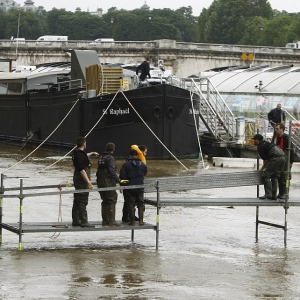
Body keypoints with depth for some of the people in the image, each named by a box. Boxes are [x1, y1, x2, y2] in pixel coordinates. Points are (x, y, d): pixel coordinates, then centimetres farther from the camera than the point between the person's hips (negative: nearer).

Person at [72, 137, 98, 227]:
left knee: (77, 201, 14)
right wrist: (88, 182, -24)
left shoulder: (77, 154, 12)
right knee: (83, 202, -8)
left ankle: (75, 221, 20)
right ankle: (83, 221, -8)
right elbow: (82, 170, -25)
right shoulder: (80, 155, -20)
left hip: (77, 181, 11)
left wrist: (91, 153, 55)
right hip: (82, 181, -11)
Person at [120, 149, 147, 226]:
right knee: (141, 204, 12)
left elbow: (122, 176, -10)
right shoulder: (142, 164, 4)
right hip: (140, 187, 2)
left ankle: (132, 221, 3)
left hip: (130, 187, -2)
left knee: (131, 205, 5)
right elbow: (145, 174, 13)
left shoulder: (126, 164, -6)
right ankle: (141, 220, 8)